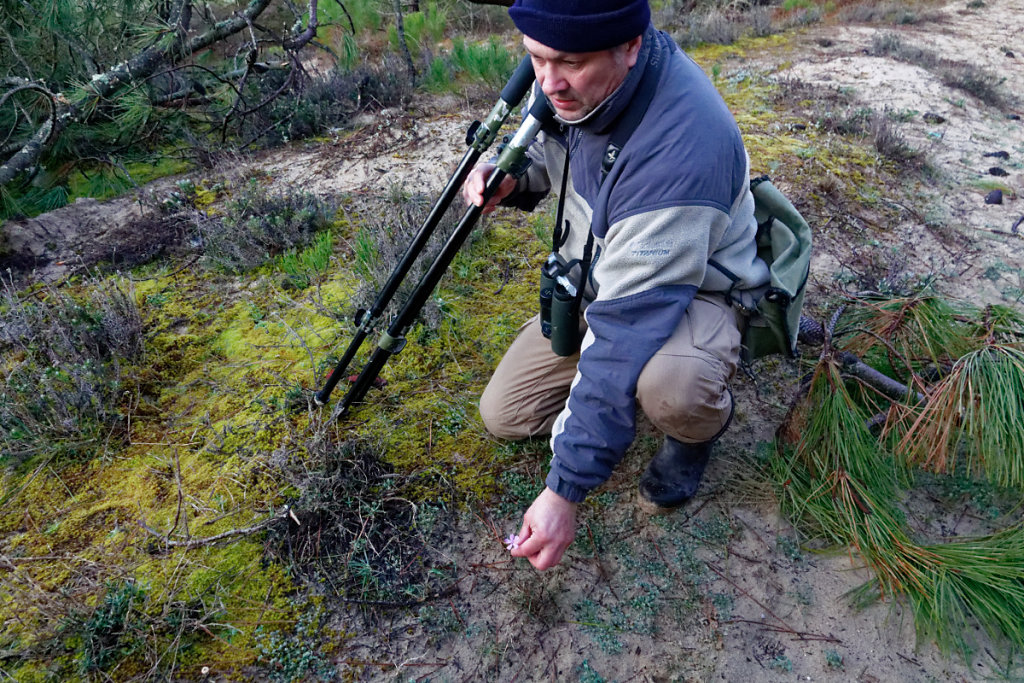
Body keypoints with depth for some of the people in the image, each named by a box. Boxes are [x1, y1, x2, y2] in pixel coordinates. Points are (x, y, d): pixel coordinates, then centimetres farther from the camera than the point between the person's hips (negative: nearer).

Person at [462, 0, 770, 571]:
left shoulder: (681, 144, -39)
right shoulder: (566, 78, -15)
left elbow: (627, 329, -39)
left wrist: (566, 489, -35)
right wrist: (510, 177, -18)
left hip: (695, 291, -6)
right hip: (594, 279, 7)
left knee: (667, 386, -41)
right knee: (504, 415, 2)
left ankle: (703, 423, -2)